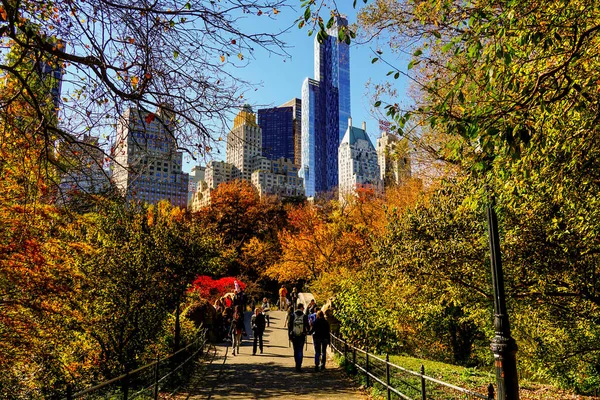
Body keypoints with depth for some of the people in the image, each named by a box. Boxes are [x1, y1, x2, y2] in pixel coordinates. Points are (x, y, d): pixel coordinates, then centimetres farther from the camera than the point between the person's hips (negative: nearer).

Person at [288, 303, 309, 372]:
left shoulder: (292, 315, -2)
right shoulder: (304, 316, -7)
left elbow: (289, 326, -1)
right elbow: (307, 326, -1)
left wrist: (289, 335, 7)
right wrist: (306, 332, 20)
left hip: (294, 336, 2)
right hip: (302, 336, -2)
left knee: (295, 351, 15)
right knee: (300, 351, 3)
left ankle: (297, 365, 23)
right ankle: (299, 366, -6)